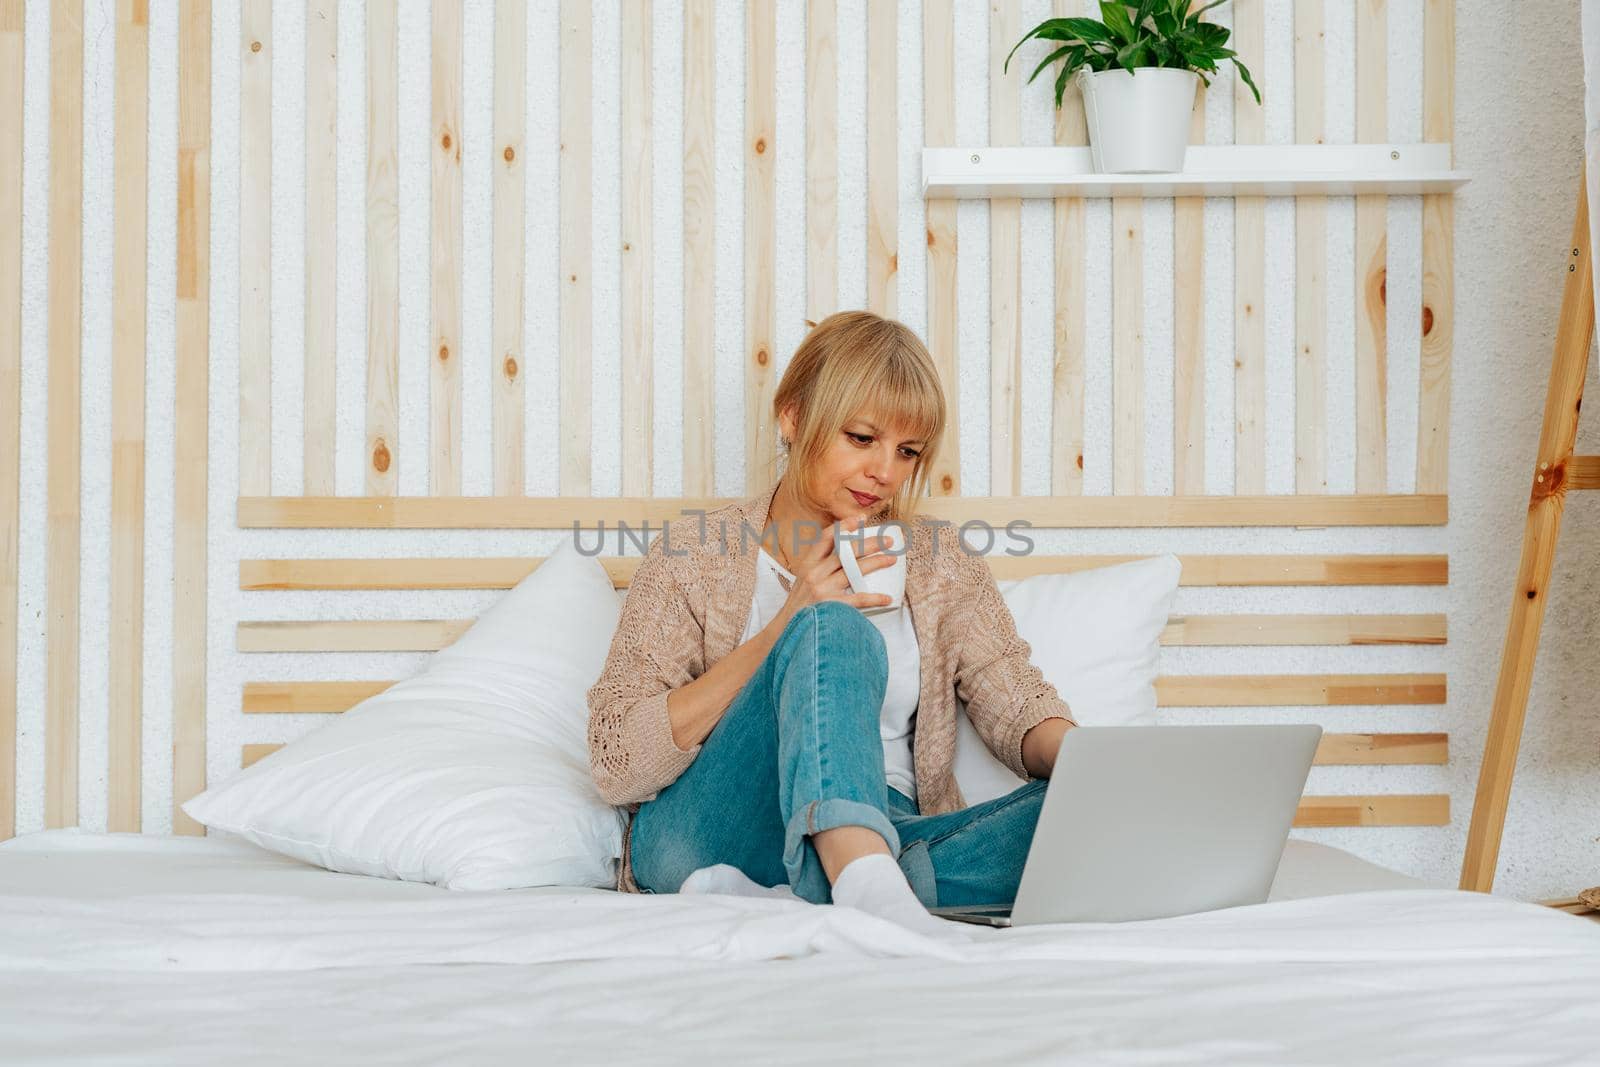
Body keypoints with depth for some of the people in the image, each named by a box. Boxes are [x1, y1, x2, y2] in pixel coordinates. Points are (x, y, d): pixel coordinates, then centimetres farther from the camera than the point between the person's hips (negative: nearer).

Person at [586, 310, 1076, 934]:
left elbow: (1018, 706, 6)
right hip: (711, 838, -3)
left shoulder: (936, 561, 17)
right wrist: (785, 628, -12)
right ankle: (869, 889, -53)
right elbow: (617, 765, -4)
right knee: (835, 632, -29)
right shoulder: (697, 554, 5)